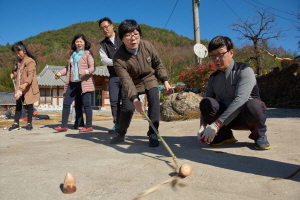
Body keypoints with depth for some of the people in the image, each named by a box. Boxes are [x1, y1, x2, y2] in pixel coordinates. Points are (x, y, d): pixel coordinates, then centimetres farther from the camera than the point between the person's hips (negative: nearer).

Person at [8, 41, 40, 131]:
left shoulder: (30, 61, -12)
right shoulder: (19, 61, 14)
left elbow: (30, 75, -22)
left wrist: (25, 84, -37)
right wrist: (13, 73, 3)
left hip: (28, 88, -7)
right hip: (19, 87, 7)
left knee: (29, 105, 3)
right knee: (18, 105, 9)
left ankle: (29, 123, 12)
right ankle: (16, 124, 15)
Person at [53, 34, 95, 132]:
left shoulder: (88, 53, 2)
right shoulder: (72, 54, 19)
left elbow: (92, 68, -6)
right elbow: (67, 67, 18)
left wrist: (86, 71, -26)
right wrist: (60, 73, 2)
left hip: (84, 83, -6)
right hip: (72, 83, 6)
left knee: (86, 104, -5)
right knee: (66, 103, 4)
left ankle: (89, 126, 4)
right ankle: (64, 125, 12)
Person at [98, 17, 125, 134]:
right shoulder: (103, 44, 14)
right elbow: (104, 59, 0)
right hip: (113, 76, 3)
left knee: (125, 100, -5)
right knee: (114, 101, 2)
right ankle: (117, 124, 13)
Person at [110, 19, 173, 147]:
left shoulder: (147, 46, -20)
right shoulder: (118, 57, -29)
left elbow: (158, 64, -4)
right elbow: (126, 81, -35)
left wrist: (165, 81, -7)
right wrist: (135, 100, -47)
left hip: (150, 79, 2)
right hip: (133, 83, -2)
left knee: (154, 102, -17)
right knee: (128, 108, -12)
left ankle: (153, 134, -5)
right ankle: (120, 134, 13)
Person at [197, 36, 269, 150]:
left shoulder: (244, 70, -16)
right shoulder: (213, 78, 2)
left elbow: (239, 100, -30)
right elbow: (206, 106, -3)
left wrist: (216, 124, -36)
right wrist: (203, 125, -23)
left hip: (250, 115, -4)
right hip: (228, 118, 4)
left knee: (252, 105, -39)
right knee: (206, 102, -23)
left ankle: (259, 135, -5)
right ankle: (225, 135, 0)